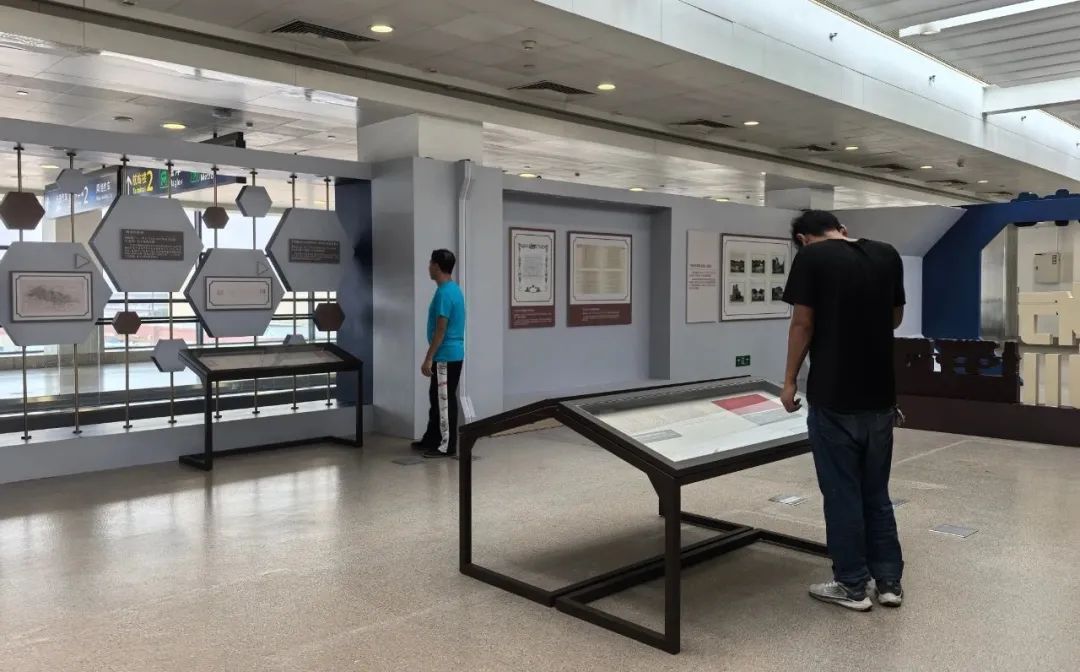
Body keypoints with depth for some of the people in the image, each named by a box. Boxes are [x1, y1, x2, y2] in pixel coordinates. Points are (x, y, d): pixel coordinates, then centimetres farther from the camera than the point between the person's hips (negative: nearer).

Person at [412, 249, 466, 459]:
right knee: (436, 398, 18)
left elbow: (441, 329, -21)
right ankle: (431, 439, 28)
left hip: (446, 356, -10)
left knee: (444, 401, -2)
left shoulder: (443, 293, -19)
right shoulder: (454, 289, 13)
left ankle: (447, 447, 5)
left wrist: (428, 358, -18)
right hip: (452, 353, 10)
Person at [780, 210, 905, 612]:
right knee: (876, 491, 17)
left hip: (834, 397, -6)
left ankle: (853, 585, 16)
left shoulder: (811, 257, -9)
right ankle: (888, 580, 25)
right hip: (880, 395, 6)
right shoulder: (888, 255, 7)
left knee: (842, 493, 6)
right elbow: (895, 319, 15)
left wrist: (790, 381, -1)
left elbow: (803, 324, -10)